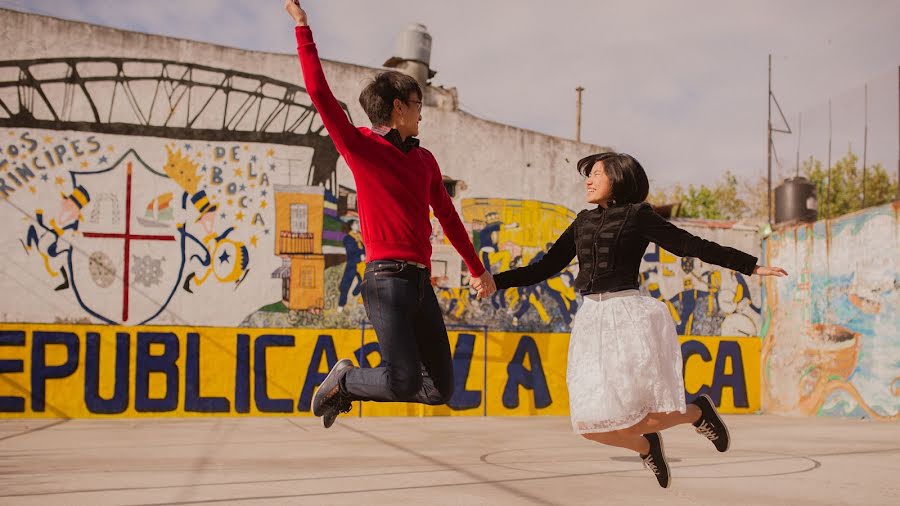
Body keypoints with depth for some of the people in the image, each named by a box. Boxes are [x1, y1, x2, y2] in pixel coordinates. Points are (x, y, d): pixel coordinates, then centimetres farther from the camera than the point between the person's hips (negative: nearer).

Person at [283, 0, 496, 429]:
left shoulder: (424, 159, 19)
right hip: (386, 280, -7)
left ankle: (348, 386, 24)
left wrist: (477, 268, 35)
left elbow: (447, 216, 28)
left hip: (421, 282, 7)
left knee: (441, 388, 6)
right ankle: (344, 379, 14)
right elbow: (319, 93, -8)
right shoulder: (360, 146, 0)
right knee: (405, 383, -17)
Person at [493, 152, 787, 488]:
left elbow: (692, 246, 0)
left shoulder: (638, 215, 1)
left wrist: (753, 267, -2)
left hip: (629, 317, -5)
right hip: (592, 320, 5)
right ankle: (646, 447, 30)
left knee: (653, 417, -9)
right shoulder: (583, 222, 16)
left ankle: (698, 411, 26)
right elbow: (547, 268, 17)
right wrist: (496, 281, 9)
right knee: (592, 425, -1)